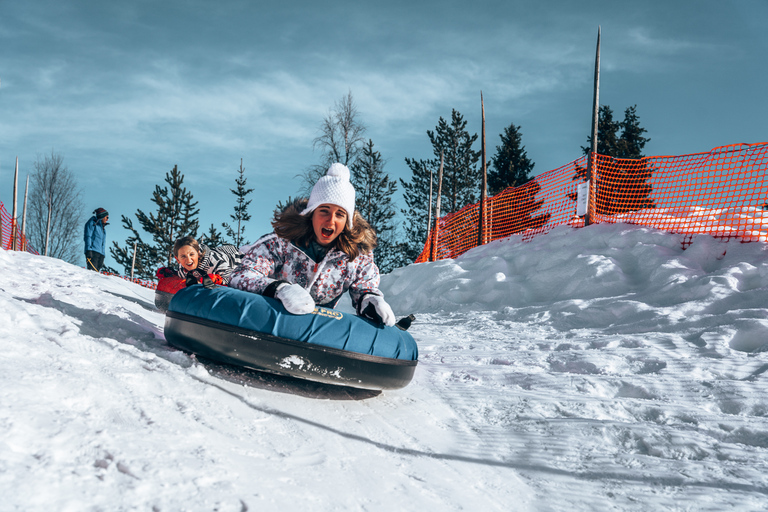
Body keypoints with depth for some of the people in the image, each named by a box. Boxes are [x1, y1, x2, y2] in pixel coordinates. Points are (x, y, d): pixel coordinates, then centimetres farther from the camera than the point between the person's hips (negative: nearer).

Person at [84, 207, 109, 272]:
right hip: (93, 251, -7)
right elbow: (88, 236, -5)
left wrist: (103, 254, 20)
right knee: (92, 271, -21)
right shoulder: (92, 222, 5)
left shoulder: (103, 227, 27)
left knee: (97, 271, -6)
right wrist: (88, 250, -16)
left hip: (101, 253, 7)